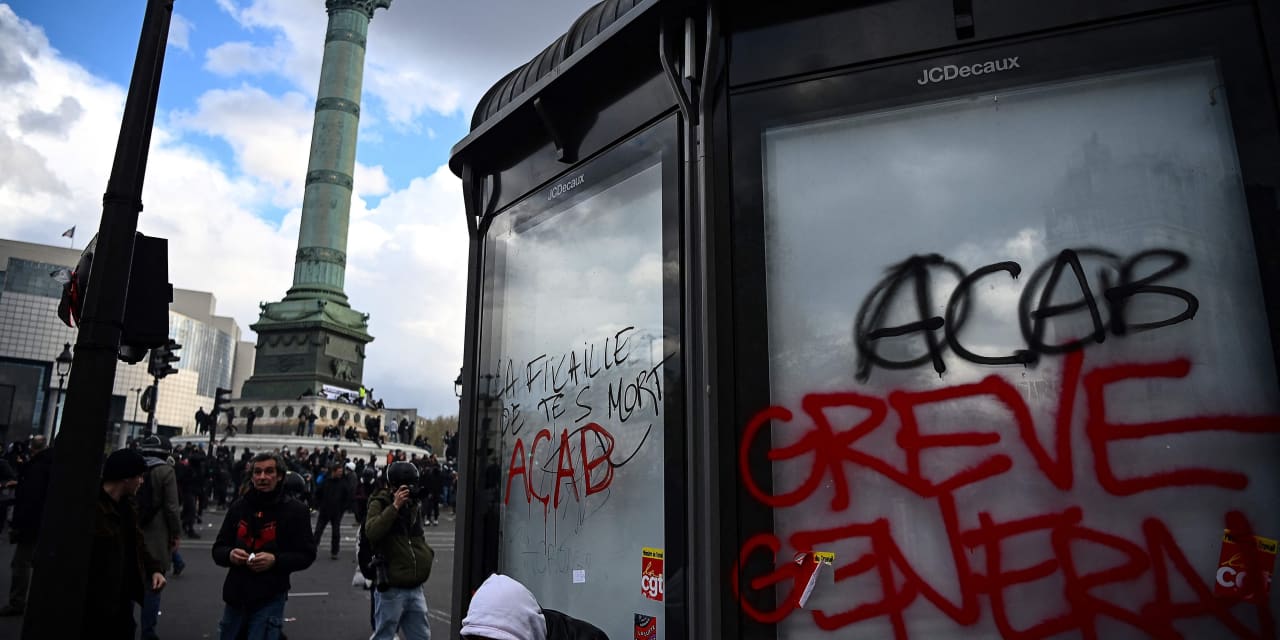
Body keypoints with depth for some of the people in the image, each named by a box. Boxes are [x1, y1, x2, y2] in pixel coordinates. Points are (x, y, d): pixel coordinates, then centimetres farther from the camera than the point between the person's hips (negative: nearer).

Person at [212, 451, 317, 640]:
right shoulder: (238, 506, 5)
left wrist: (275, 560, -20)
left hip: (270, 599, -4)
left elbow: (306, 555, -5)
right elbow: (218, 549, 11)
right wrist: (230, 555, -12)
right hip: (236, 596, 5)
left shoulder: (295, 510, -6)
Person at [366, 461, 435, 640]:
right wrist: (395, 507, -29)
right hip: (392, 590, -6)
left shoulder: (413, 506, 13)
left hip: (415, 589, 6)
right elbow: (371, 532, -27)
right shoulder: (379, 504, -7)